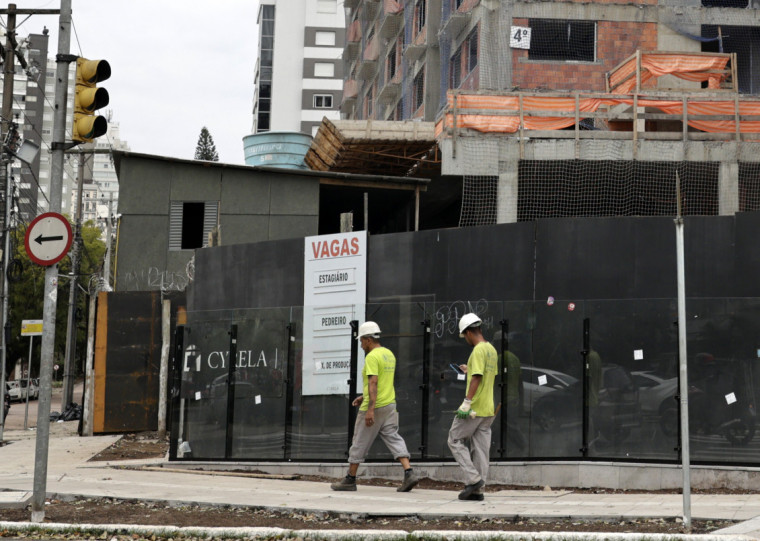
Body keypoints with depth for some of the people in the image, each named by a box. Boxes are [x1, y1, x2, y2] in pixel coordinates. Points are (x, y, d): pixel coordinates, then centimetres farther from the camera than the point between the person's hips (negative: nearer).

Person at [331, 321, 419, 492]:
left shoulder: (372, 357, -14)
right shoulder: (389, 354, 15)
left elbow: (373, 383, -24)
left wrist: (370, 409, -28)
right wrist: (365, 396, 28)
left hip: (374, 407, -8)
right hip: (389, 405, 8)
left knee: (360, 443, 3)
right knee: (394, 439, 3)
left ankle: (350, 480, 13)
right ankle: (409, 473, -12)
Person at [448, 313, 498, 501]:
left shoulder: (478, 350, -14)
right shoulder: (492, 350, 14)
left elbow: (477, 378, -22)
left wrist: (467, 402, -22)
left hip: (474, 408, -9)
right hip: (488, 409, 9)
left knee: (455, 440, 3)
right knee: (481, 449, 8)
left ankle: (473, 479, -5)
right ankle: (477, 490, 9)